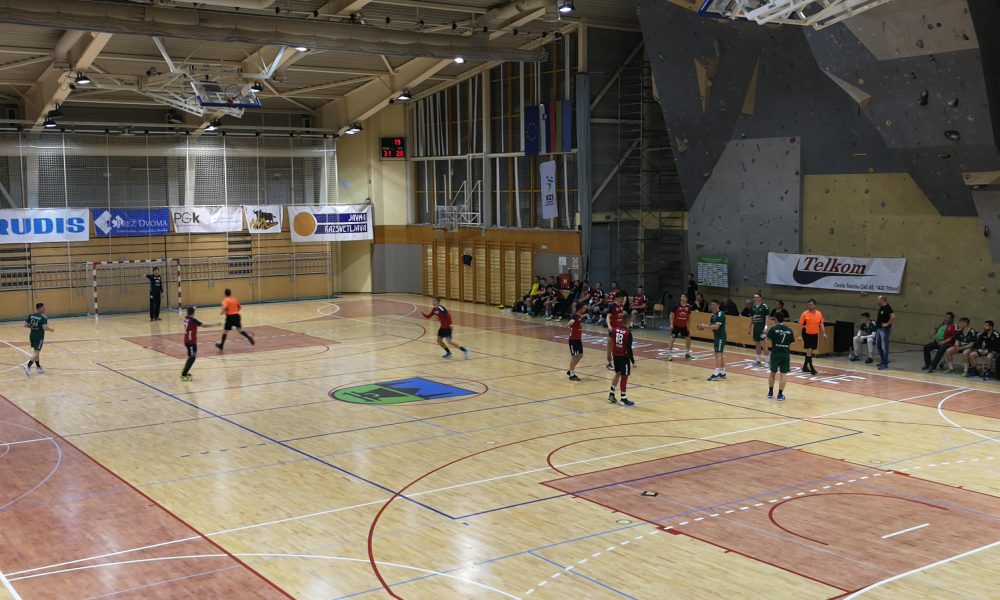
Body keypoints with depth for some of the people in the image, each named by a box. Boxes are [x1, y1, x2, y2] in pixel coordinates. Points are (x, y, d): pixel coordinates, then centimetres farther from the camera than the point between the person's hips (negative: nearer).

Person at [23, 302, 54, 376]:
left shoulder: (31, 315, 5)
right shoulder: (43, 318, -15)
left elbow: (25, 325, 3)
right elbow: (45, 327, -26)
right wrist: (51, 329, -7)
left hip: (32, 336, 7)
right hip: (39, 337, -7)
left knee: (35, 351, 18)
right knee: (36, 352, -4)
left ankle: (38, 367, 28)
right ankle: (28, 366, -18)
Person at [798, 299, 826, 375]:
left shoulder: (819, 314, 2)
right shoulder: (805, 313, -10)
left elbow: (821, 324, 10)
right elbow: (800, 324, -7)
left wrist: (824, 333, 2)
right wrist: (800, 335, -10)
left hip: (815, 334, 5)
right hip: (807, 334, -5)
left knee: (811, 351, 11)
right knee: (808, 350, -11)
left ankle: (805, 367, 24)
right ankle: (811, 368, -9)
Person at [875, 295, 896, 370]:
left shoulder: (887, 308, -18)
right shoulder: (881, 308, 10)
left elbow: (893, 317, -31)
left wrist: (887, 324, -23)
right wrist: (877, 321, 16)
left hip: (885, 329, -10)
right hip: (879, 328, 10)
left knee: (884, 347, -5)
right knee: (878, 345, 17)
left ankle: (884, 364, -1)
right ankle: (883, 360, 29)